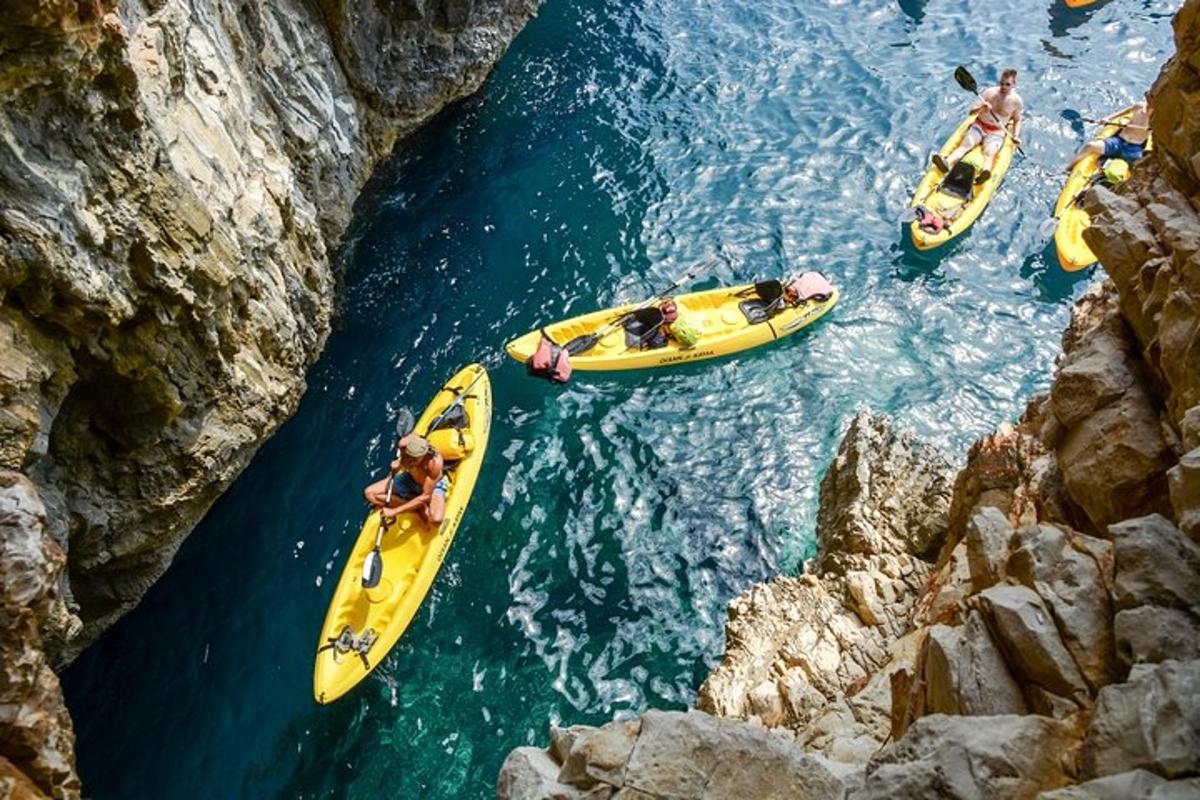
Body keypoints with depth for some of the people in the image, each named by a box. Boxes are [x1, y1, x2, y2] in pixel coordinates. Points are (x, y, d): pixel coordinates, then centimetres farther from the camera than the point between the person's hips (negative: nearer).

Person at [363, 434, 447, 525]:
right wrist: (398, 463, -24)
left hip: (433, 486, -6)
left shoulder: (435, 462, -40)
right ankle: (417, 506, -9)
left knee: (436, 520, -35)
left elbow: (425, 496, -32)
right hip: (410, 479, 6)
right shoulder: (404, 443, -29)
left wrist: (395, 511, -32)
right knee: (369, 493, -9)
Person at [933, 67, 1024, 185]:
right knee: (965, 144, -29)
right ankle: (948, 163, -58)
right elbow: (972, 111, 0)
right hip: (979, 125, 2)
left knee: (989, 152, -33)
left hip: (997, 132, -2)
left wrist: (1016, 136, -1)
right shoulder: (990, 93, 0)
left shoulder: (1017, 101, 0)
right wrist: (981, 108, -22)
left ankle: (985, 172, -67)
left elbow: (1017, 120, 15)